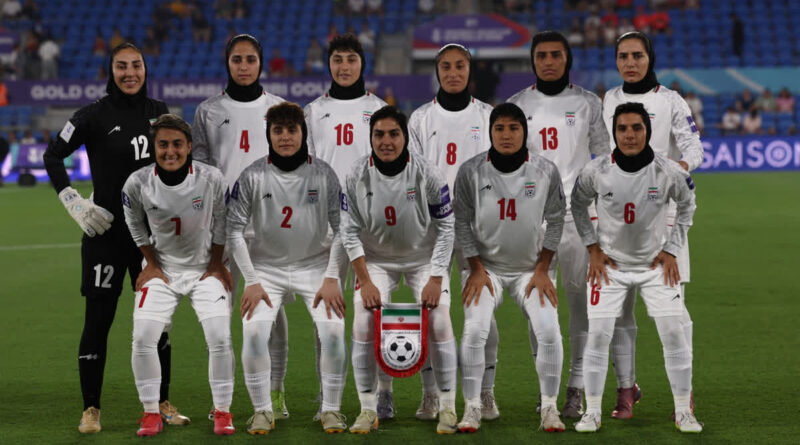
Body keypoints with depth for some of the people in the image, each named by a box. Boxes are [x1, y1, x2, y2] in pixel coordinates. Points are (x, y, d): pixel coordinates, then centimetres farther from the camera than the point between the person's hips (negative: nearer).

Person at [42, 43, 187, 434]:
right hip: (107, 230, -4)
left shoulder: (158, 112, 6)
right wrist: (73, 202, -10)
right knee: (98, 319, -2)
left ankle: (162, 403, 21)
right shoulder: (94, 116, -6)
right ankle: (91, 409, 8)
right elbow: (53, 155, -1)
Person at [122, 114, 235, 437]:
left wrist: (216, 265, 1)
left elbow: (221, 221, -2)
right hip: (161, 270, 1)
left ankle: (222, 411, 5)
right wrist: (151, 264, 4)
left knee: (220, 338, -12)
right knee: (142, 339, -10)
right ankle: (151, 413, 6)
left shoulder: (212, 179, -18)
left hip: (205, 268, -1)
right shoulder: (137, 183, -16)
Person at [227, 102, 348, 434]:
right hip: (266, 268, 0)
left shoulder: (323, 174, -5)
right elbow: (234, 230, -4)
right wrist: (251, 281, -10)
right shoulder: (253, 177, -7)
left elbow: (341, 228, -2)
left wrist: (331, 278, -10)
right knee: (253, 331, -20)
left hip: (315, 265, 0)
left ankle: (331, 409, -3)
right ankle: (262, 410, -5)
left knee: (333, 329, -19)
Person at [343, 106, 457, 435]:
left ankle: (447, 408, 0)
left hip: (425, 257, -1)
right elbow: (351, 232, -9)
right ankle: (368, 410, -2)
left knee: (439, 322, -14)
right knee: (363, 324, -13)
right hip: (376, 259, 1)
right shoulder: (356, 176, -15)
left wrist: (436, 279, -16)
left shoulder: (427, 175, -18)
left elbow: (445, 227, -11)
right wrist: (365, 281, -15)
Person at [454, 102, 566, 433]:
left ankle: (549, 409, 0)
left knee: (549, 331, -16)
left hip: (531, 268, 1)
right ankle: (471, 409, -5)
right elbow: (462, 222, -4)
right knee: (474, 331, -18)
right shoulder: (471, 171, -11)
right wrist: (476, 270, -8)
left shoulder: (546, 171, -8)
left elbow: (555, 221, -1)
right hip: (486, 266, -1)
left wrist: (542, 270, -5)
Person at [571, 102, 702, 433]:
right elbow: (578, 205, 4)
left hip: (656, 263, 0)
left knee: (673, 333, -4)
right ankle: (592, 412, 7)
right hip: (609, 263, 0)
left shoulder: (669, 172, -16)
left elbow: (687, 206, 4)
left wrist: (672, 250, -1)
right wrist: (593, 248, -1)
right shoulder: (596, 171, -16)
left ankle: (683, 412, 10)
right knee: (598, 334, -5)